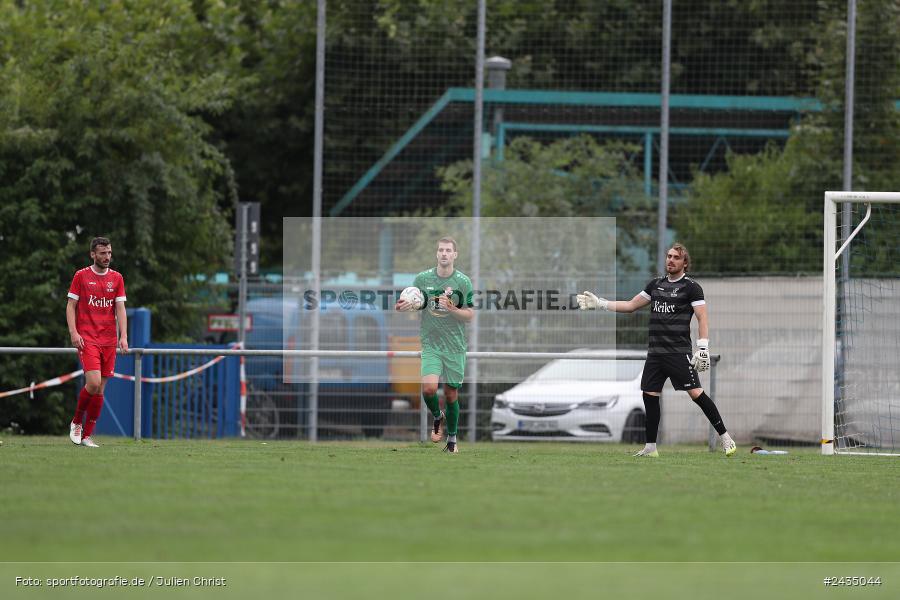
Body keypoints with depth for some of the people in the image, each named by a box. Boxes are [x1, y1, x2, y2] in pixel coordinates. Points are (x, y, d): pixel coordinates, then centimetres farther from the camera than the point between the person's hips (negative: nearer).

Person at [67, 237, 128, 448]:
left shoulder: (116, 278, 10)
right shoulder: (81, 276, 2)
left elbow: (120, 308, 8)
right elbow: (71, 306, 3)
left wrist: (123, 336, -4)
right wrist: (73, 332, -10)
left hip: (109, 341, 4)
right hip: (87, 339, -4)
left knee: (100, 390, 2)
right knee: (93, 383, -19)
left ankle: (87, 435, 9)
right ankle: (77, 422, 4)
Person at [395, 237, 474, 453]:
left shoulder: (463, 282, -3)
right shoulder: (422, 279, 1)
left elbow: (470, 315, -3)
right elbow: (415, 305, 12)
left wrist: (451, 309, -21)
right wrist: (404, 307, -11)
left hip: (455, 346, 0)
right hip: (431, 344, 0)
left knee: (451, 394, 6)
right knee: (429, 387, -20)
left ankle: (452, 438, 26)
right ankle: (437, 417, 12)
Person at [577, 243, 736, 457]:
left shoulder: (691, 287, -3)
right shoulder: (656, 285, 15)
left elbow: (702, 318, -8)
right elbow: (631, 305, 21)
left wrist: (703, 348, -17)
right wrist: (599, 303, 16)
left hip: (679, 352, -6)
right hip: (655, 352, 6)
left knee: (696, 393, -12)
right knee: (650, 395, 5)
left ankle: (725, 437, -5)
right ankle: (650, 447, 13)